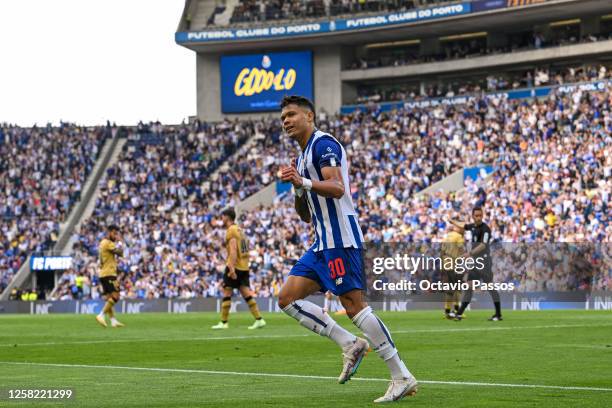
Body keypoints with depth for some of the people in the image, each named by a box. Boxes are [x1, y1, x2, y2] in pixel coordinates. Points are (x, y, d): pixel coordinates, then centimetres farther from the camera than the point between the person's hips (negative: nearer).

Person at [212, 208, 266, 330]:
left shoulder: (231, 230, -9)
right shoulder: (239, 230, 19)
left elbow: (233, 250, -20)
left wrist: (232, 268, -26)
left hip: (234, 267, -8)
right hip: (244, 267, 8)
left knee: (226, 294, -2)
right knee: (246, 294, 4)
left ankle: (223, 322, 0)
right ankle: (259, 319, -3)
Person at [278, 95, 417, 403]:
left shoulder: (323, 143, -7)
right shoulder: (302, 156, 23)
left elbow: (337, 188, -22)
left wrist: (304, 182, -32)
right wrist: (297, 188, 6)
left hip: (340, 239, -10)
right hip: (322, 243, 10)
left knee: (354, 305, -15)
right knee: (288, 298, 3)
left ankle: (402, 378, -14)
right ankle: (351, 344, 1)